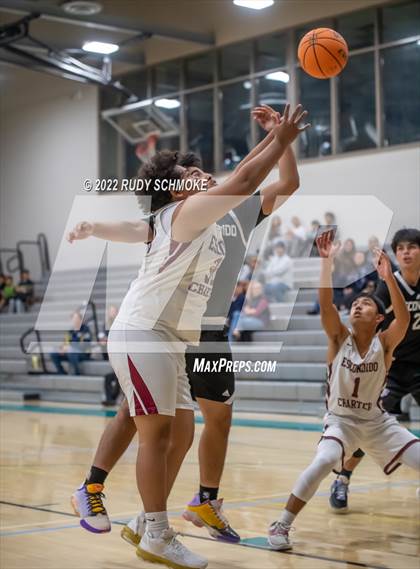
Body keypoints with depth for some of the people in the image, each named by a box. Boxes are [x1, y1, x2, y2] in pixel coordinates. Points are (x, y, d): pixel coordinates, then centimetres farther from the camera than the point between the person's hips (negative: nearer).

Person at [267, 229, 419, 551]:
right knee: (323, 463, -29)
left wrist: (388, 278, -41)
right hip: (340, 419, -2)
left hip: (376, 422, 2)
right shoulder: (340, 338, -8)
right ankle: (282, 525, -18)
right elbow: (325, 304, -24)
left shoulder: (385, 343, -9)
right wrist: (327, 261, -34)